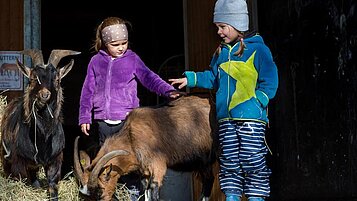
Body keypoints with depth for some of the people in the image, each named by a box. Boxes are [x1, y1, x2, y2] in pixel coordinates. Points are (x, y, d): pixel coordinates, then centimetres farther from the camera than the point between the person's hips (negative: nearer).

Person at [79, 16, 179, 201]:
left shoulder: (132, 59, 2)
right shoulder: (96, 61, 8)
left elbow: (149, 78, -6)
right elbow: (88, 91, 12)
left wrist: (168, 91, -22)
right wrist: (85, 118, 10)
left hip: (127, 119, -2)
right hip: (103, 121, 3)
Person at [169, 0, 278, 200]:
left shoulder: (257, 49, -5)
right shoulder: (222, 52, 15)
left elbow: (269, 83, -6)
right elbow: (213, 78, 25)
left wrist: (255, 102, -16)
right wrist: (190, 79, 14)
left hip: (251, 118, -6)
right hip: (226, 119, 6)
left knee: (252, 161, -6)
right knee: (229, 162, 8)